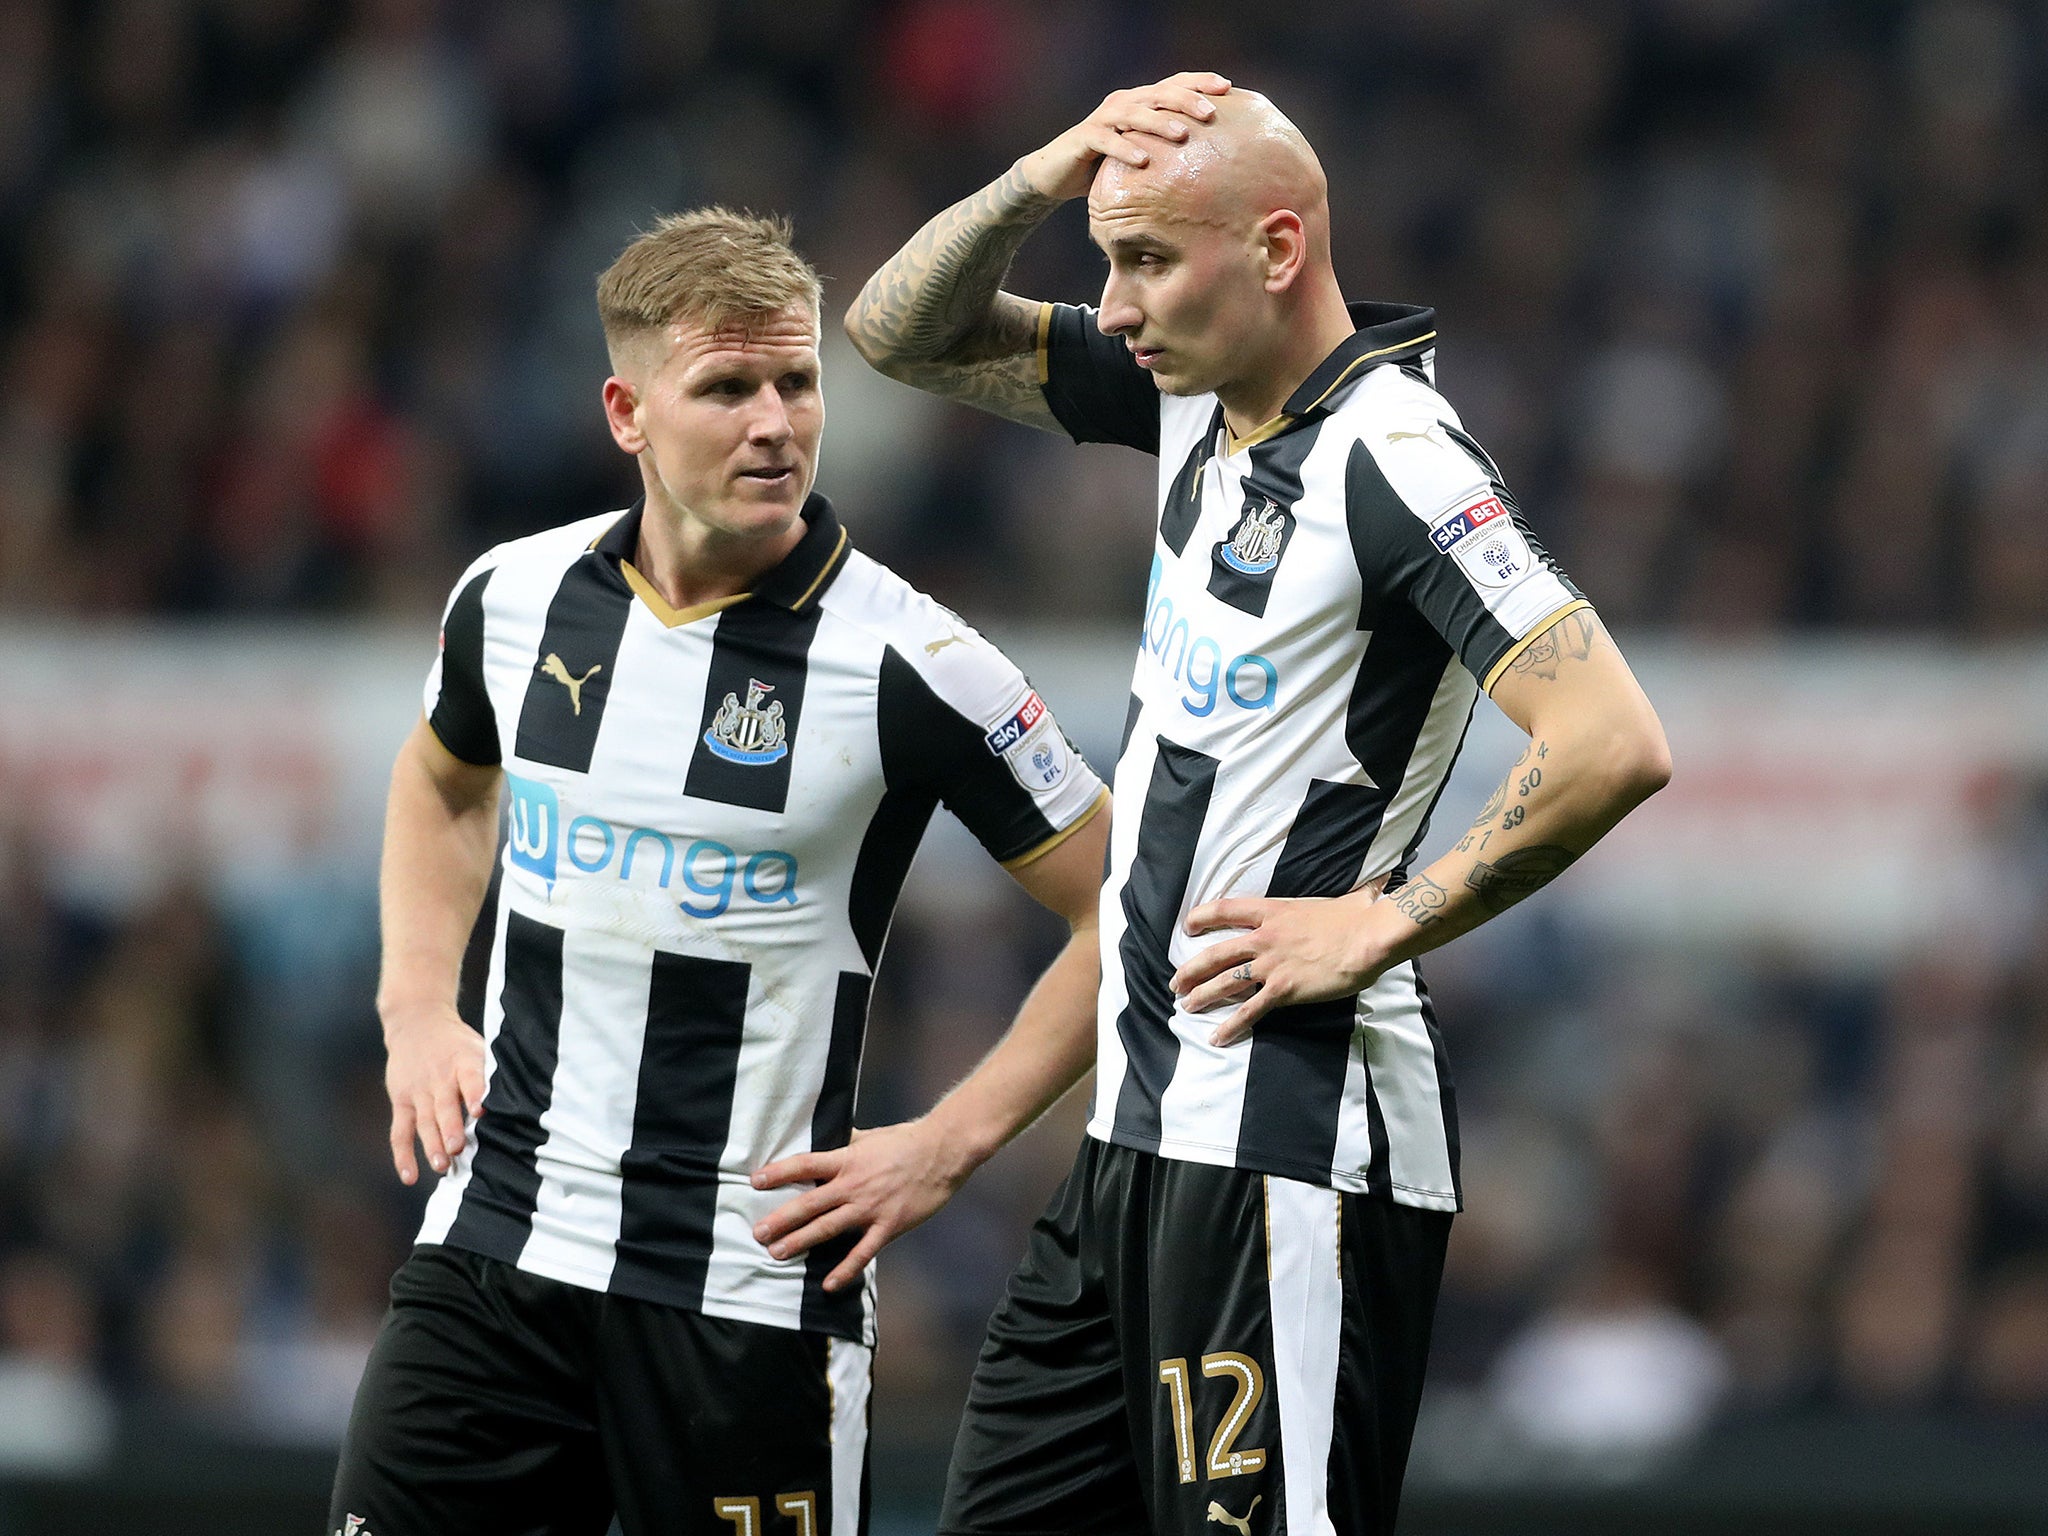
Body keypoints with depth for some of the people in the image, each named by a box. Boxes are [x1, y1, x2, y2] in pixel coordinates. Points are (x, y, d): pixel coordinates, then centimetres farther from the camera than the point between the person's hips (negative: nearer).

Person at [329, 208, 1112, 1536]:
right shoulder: (516, 599, 3)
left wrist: (951, 1141, -10)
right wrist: (419, 1011, 14)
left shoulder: (909, 665, -12)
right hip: (498, 1243, 4)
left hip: (752, 1283, -4)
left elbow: (1125, 910, -4)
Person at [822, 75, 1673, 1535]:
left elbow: (1613, 745, -24)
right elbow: (903, 334, 17)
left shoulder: (1392, 456, -16)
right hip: (1144, 1127, 9)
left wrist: (1379, 925, -16)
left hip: (1290, 1143, -9)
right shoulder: (1199, 393, 10)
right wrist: (1045, 181, -1)